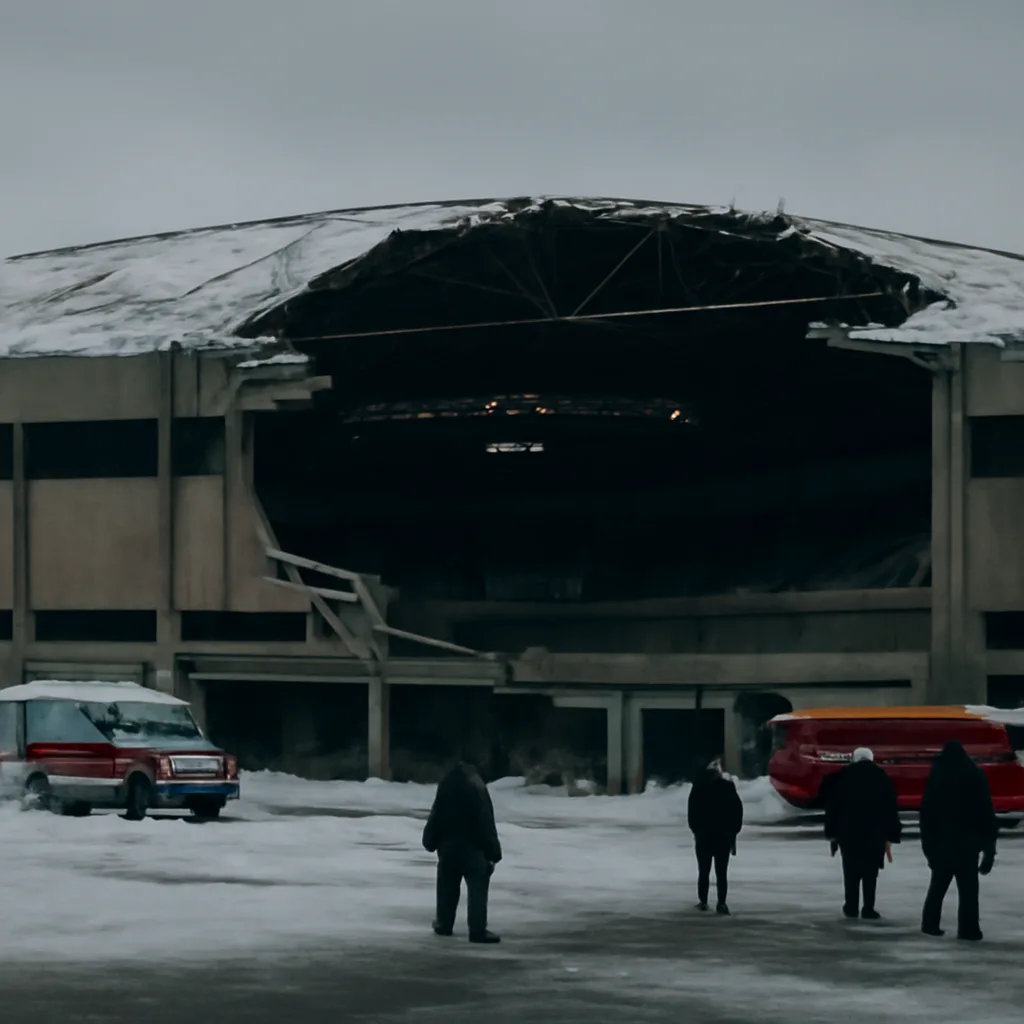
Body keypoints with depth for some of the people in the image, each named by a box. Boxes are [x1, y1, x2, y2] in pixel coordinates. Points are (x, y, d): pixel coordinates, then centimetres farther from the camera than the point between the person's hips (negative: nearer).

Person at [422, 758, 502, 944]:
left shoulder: (445, 785, 3)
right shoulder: (477, 788, -12)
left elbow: (435, 818, 8)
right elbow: (486, 824, -12)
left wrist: (430, 842, 17)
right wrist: (493, 852, -10)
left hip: (448, 846, 5)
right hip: (473, 848, -5)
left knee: (447, 887, 18)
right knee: (477, 889, -5)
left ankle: (444, 925, 25)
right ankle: (478, 931, -13)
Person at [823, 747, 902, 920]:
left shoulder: (844, 776, 5)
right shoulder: (881, 777, 7)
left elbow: (832, 806, 4)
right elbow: (891, 808, 5)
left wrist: (831, 832, 9)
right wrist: (890, 836, 9)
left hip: (848, 832, 0)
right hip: (874, 834, 0)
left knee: (851, 871, 9)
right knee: (870, 872, 2)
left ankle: (851, 907, 8)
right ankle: (868, 909, -3)